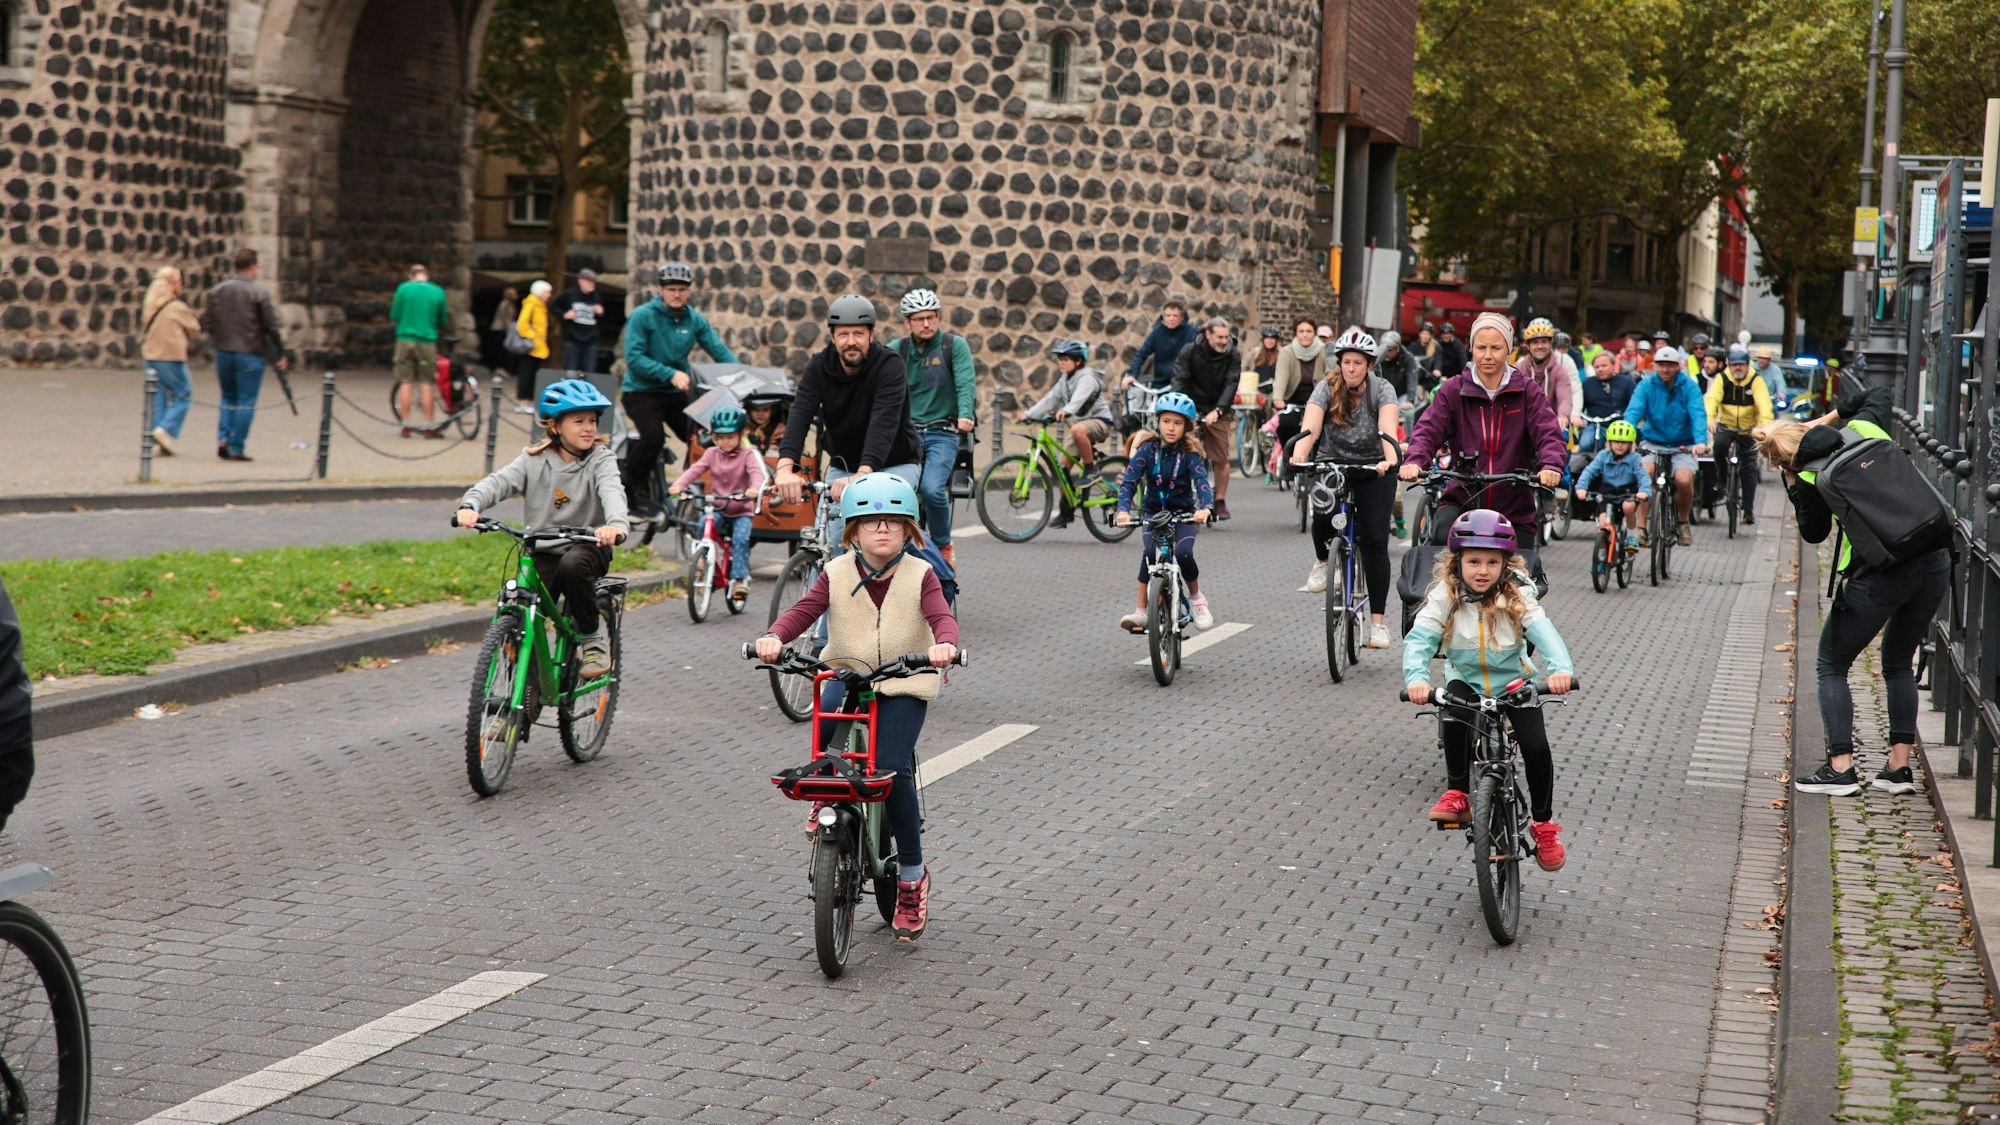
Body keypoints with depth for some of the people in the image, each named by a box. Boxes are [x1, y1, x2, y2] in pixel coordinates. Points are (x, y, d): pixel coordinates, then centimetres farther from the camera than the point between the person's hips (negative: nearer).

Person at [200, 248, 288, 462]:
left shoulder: (216, 291, 5)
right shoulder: (259, 293, -9)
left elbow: (207, 324, 7)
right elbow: (271, 326, -8)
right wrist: (280, 354, 1)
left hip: (223, 353, 4)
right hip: (250, 355, -4)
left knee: (228, 397, 20)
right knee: (246, 402, 2)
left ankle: (223, 438, 3)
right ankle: (237, 448, 1)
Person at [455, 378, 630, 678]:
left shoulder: (600, 460, -5)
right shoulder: (535, 460, 1)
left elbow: (612, 492, -25)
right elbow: (500, 481, -13)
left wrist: (616, 524, -48)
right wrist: (471, 505, -35)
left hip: (587, 546, -2)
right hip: (542, 552, 2)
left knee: (572, 566, -36)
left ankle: (593, 636, -12)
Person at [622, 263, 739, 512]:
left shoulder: (695, 320, 4)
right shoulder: (643, 316, -10)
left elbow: (719, 351, -2)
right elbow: (634, 358, -18)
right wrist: (670, 374, -28)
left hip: (677, 393, 5)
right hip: (642, 390, -5)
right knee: (653, 438, -25)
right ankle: (632, 487, -2)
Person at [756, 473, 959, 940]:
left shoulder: (920, 575, -4)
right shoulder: (837, 574, 1)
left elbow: (942, 617, -19)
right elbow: (803, 610, -10)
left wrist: (945, 644, -43)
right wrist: (774, 637, -32)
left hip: (905, 681, -2)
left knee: (891, 767, -18)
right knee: (826, 720, -33)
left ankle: (913, 875, -1)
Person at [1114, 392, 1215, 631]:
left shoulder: (1189, 454, -10)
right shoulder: (1147, 450, -8)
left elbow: (1202, 481, -25)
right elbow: (1128, 482, -16)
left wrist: (1206, 508, -47)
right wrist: (1123, 510, -36)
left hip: (1183, 514, -1)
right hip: (1153, 512, 1)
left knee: (1183, 554, -26)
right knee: (1149, 554, -26)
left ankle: (1197, 597, 4)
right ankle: (1141, 611, -20)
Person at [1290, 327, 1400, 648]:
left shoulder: (1382, 389, -13)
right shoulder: (1327, 388, -11)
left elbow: (1388, 430, -30)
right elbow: (1309, 428, -26)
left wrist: (1390, 460, -50)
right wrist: (1299, 455, -47)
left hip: (1373, 468, -1)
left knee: (1375, 542, -9)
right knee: (1323, 512, -30)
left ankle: (1378, 621, -2)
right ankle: (1322, 562, 4)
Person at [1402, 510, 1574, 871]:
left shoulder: (1517, 597, -15)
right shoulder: (1445, 596, -14)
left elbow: (1544, 632, -29)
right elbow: (1419, 639, -22)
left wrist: (1561, 669, -49)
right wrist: (1415, 678, -42)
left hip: (1514, 681, 0)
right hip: (1466, 681, 0)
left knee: (1536, 746, -17)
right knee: (1454, 714, -33)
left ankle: (1543, 822, 7)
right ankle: (1457, 794, -14)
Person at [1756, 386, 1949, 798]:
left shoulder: (1810, 480, -4)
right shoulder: (1863, 429, 7)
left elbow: (1814, 534, 12)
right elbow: (1882, 394, 29)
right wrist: (1831, 416, 27)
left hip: (1881, 574, -6)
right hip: (1935, 559, 6)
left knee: (1832, 666, 11)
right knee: (1899, 665, 21)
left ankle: (1840, 767, 1)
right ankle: (1899, 766, 14)